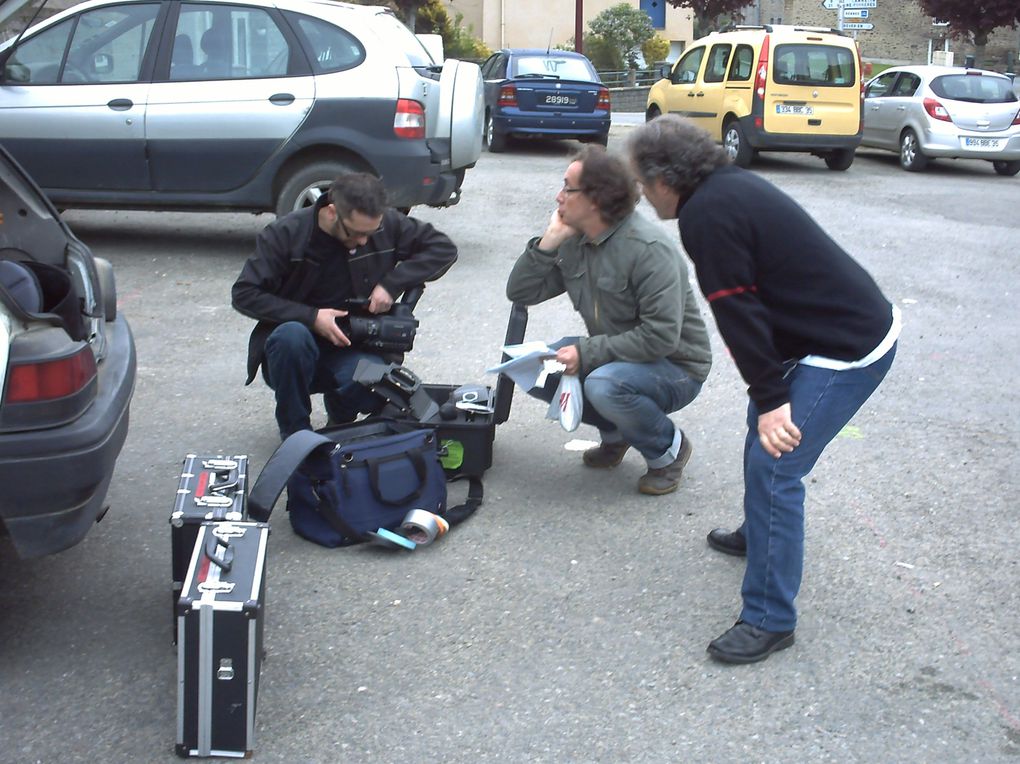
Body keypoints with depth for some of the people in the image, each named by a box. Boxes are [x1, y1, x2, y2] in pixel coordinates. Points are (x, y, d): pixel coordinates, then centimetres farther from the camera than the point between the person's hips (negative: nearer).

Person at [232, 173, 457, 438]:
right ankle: (295, 435, -14)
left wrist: (392, 283, -15)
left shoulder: (385, 225, -7)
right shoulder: (285, 234, -13)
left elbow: (443, 248, -2)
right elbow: (244, 294, -12)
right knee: (292, 335, -37)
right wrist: (311, 317, -23)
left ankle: (341, 414, 5)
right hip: (294, 353, -1)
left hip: (354, 350, 1)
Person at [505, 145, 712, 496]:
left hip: (675, 366, -7)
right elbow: (521, 292, -2)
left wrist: (586, 353, -28)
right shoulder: (574, 242, -2)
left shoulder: (648, 249, -25)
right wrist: (549, 241, -14)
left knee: (604, 385, -36)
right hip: (612, 357, 8)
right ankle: (616, 433, 12)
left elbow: (661, 336, -31)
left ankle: (668, 447, -5)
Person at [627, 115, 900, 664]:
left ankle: (769, 620, -4)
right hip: (863, 323, 11)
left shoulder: (705, 216, -19)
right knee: (762, 432, 25)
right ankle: (759, 534, 47)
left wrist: (771, 398, -18)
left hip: (848, 350, -11)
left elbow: (739, 311, -21)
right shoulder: (732, 186, 11)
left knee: (772, 467, -11)